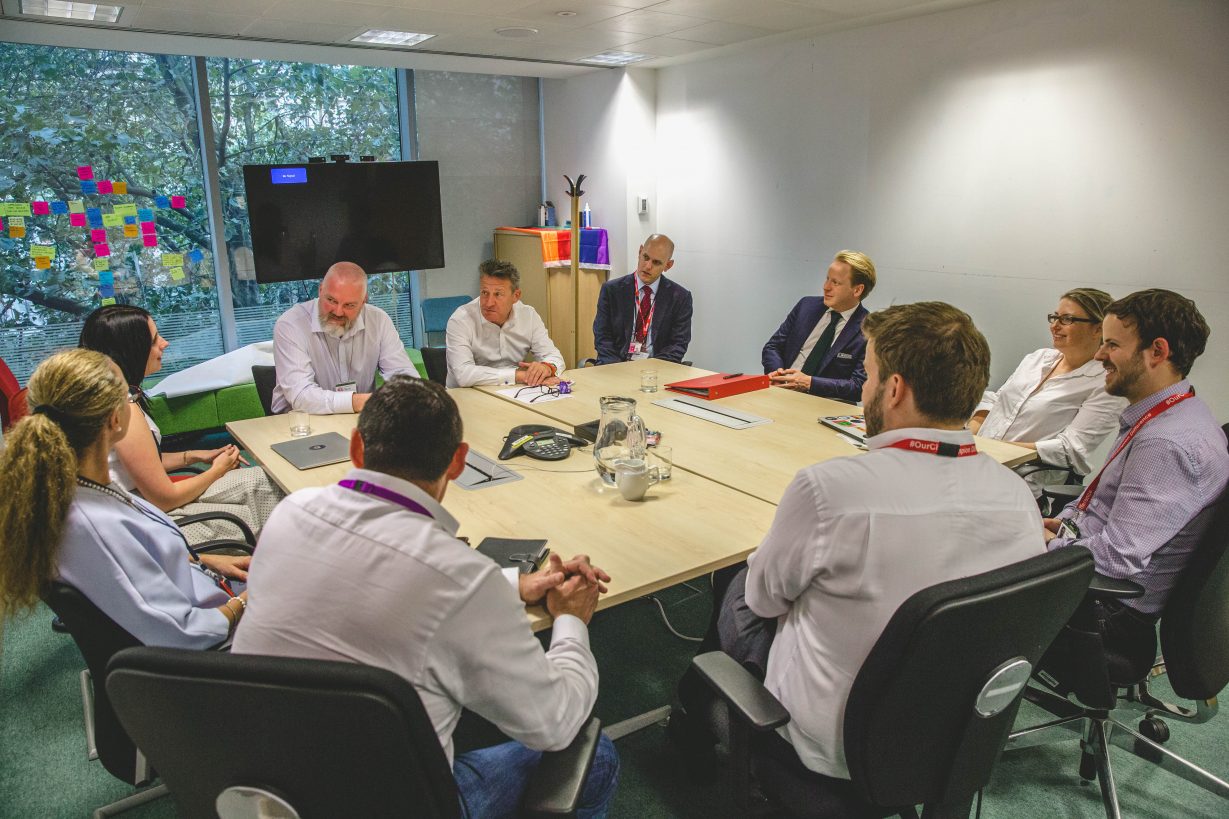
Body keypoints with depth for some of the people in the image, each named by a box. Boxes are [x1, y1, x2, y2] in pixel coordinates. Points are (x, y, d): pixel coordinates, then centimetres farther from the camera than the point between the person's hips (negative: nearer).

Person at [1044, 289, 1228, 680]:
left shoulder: (1171, 444, -27)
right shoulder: (1162, 416, 7)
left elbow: (1116, 558, -29)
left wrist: (1043, 545, -14)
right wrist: (1062, 523, 4)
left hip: (1110, 614, -9)